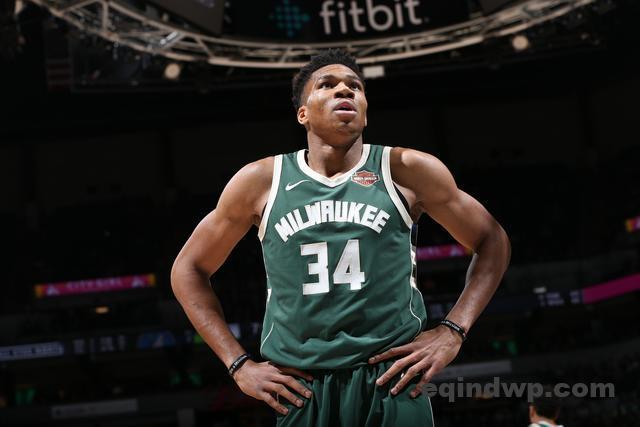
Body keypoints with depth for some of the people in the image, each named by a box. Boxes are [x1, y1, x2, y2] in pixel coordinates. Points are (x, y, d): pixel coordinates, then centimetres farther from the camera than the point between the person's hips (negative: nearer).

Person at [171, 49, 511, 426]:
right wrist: (239, 365, 4)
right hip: (298, 391, 1)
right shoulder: (260, 181, 3)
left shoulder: (407, 171, 0)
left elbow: (492, 241, 10)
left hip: (393, 383, -1)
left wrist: (452, 332, -2)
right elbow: (189, 269, 12)